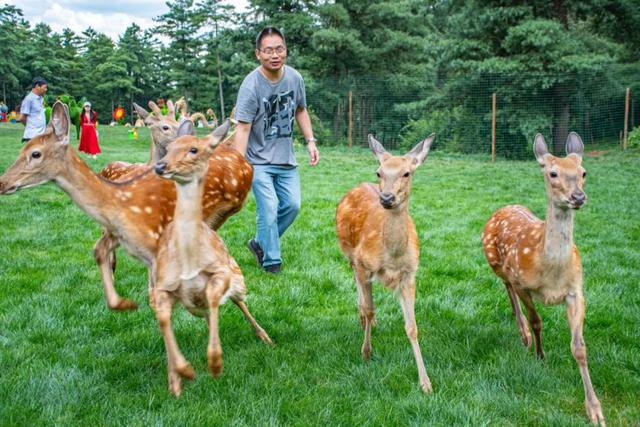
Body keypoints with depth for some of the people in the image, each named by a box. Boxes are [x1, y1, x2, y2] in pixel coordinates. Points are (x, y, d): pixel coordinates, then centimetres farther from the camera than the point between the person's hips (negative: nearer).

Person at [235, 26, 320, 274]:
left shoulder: (295, 78, -1)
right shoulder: (251, 85, -18)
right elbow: (243, 128, -21)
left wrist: (310, 141, 6)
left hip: (286, 159, 6)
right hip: (259, 161, -6)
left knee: (292, 205, 6)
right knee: (268, 210, -10)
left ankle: (260, 244, 26)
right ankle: (271, 262, 4)